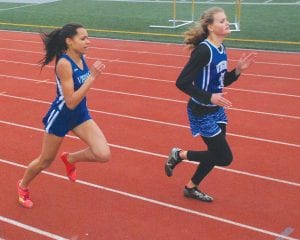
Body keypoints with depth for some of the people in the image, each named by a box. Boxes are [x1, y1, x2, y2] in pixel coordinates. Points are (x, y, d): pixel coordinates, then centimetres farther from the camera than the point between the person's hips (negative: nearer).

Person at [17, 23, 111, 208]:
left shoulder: (81, 57, -4)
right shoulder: (64, 63, -27)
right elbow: (70, 102, -31)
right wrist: (92, 77, -32)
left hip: (80, 113, 6)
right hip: (60, 116, -6)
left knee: (103, 155, -11)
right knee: (45, 162, 14)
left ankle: (70, 159, 20)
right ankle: (23, 186, 45)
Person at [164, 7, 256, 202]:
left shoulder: (221, 48, 4)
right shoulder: (204, 50, -24)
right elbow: (182, 82, -26)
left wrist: (238, 70, -3)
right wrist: (209, 97, -30)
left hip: (216, 110, 9)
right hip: (202, 113, -9)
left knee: (217, 154, 14)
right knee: (224, 158, -2)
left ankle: (192, 188, 35)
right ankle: (179, 155, 15)